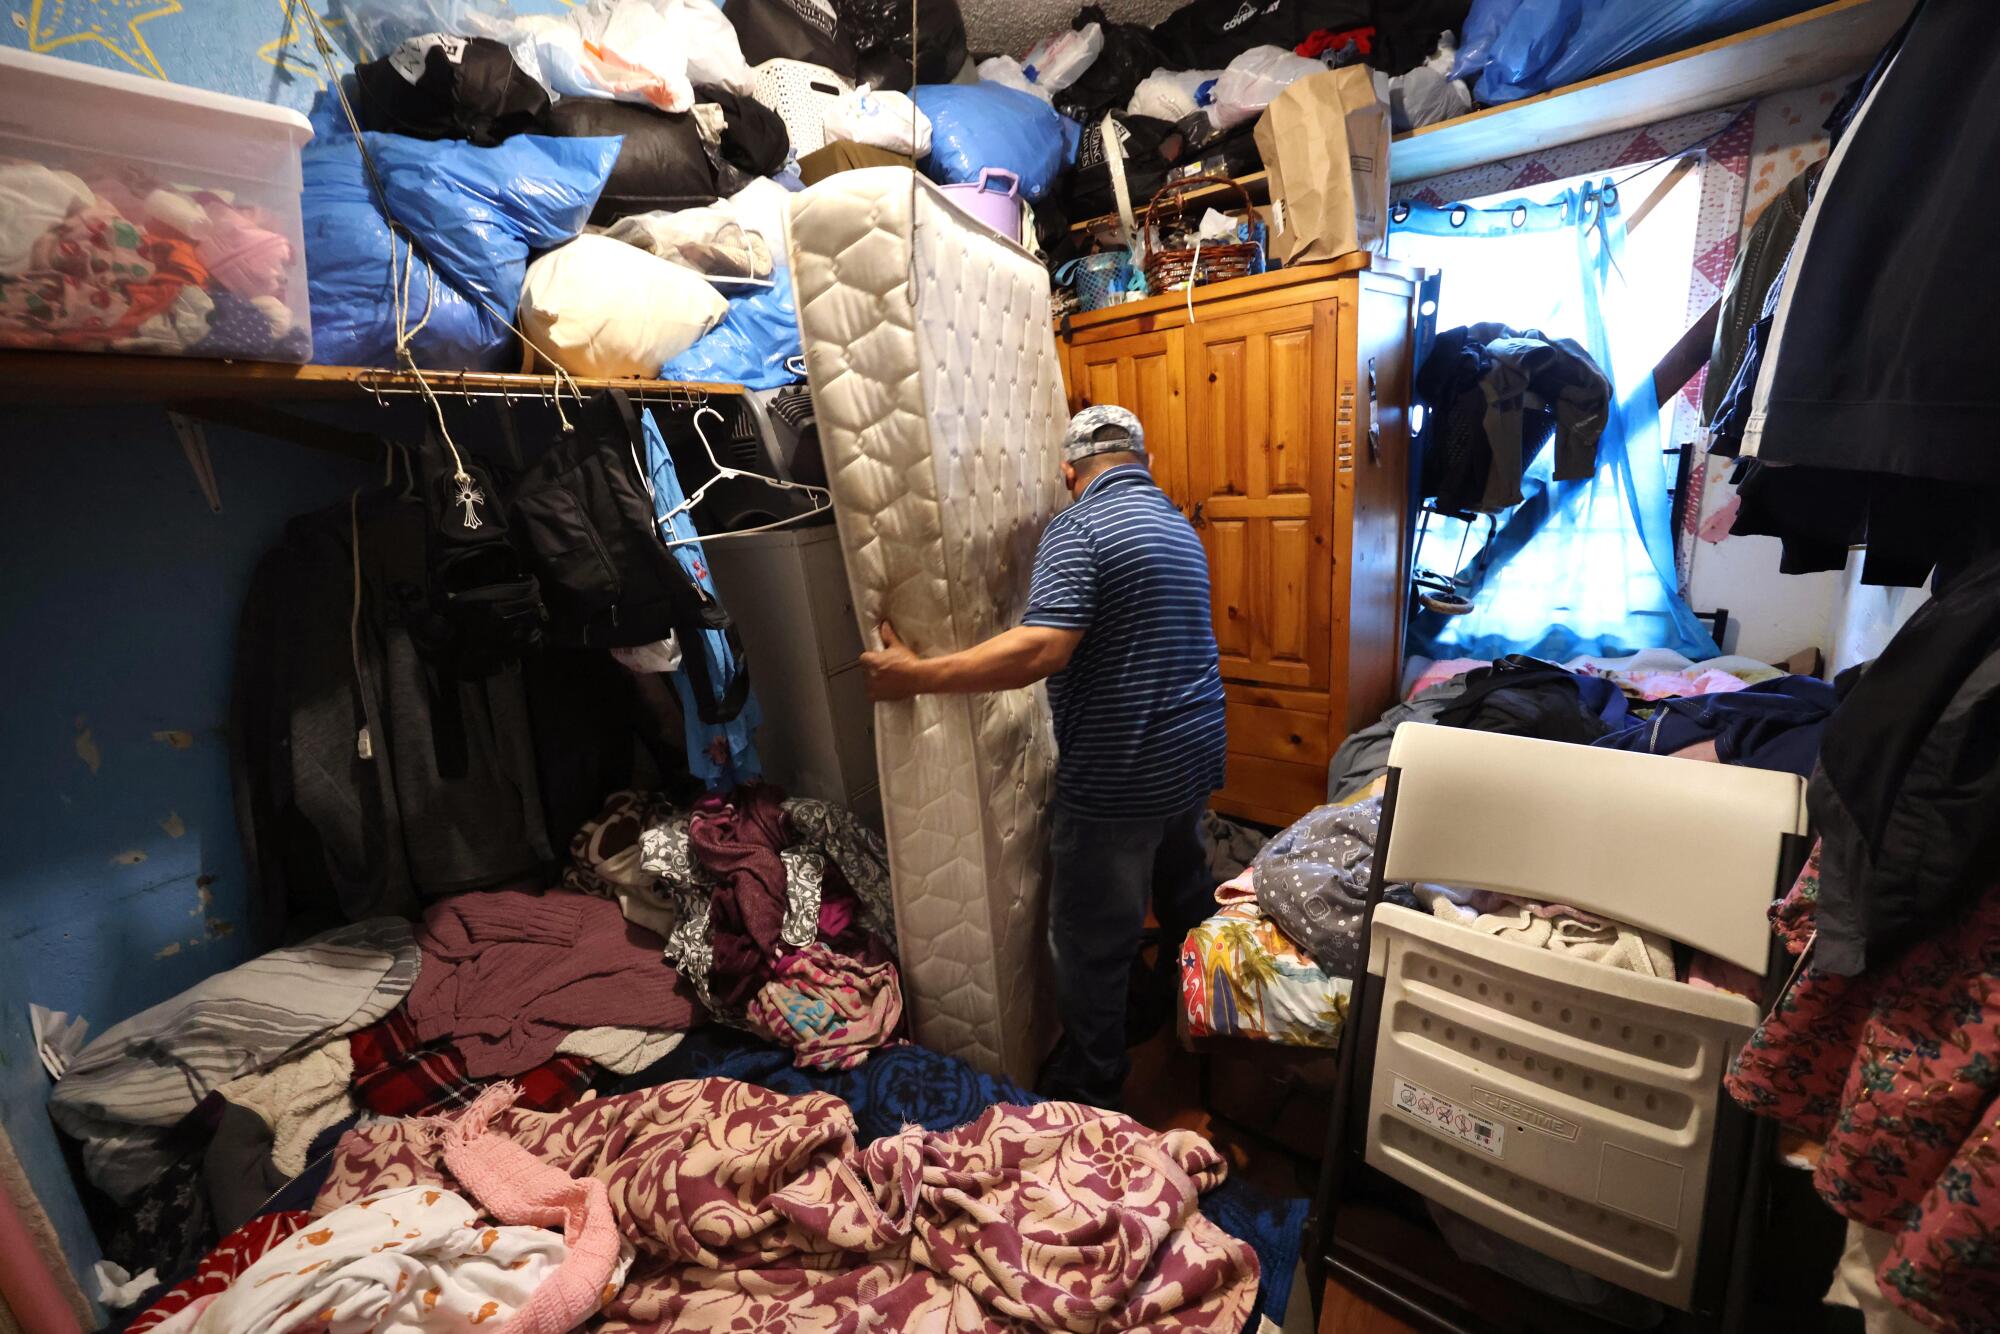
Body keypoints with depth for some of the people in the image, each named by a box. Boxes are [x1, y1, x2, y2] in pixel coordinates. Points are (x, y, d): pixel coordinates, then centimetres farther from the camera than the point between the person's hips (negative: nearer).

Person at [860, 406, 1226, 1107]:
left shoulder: (1078, 528, -17)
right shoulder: (1178, 526, 11)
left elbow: (1042, 651, -30)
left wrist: (916, 675, -24)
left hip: (1118, 779, -9)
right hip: (1193, 755, 9)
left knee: (1092, 942, 8)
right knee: (1184, 886, 27)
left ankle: (1089, 1087, 26)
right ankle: (1182, 999, 51)